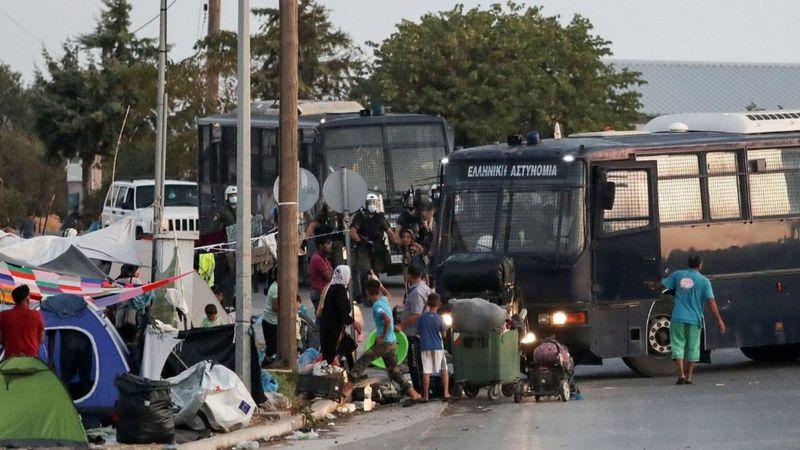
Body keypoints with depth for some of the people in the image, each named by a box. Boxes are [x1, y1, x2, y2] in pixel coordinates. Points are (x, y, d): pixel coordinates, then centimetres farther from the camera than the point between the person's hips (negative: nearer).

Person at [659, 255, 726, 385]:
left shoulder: (678, 275, 4)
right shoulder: (704, 281, -2)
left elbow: (662, 285, 11)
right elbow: (711, 301, -8)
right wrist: (719, 320, -7)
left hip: (678, 318, 0)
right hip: (694, 319, 0)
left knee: (678, 345, 4)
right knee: (692, 348, 12)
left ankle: (681, 374, -10)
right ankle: (689, 376, 14)